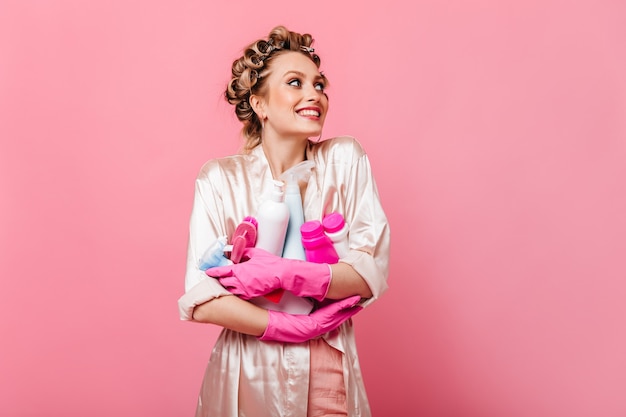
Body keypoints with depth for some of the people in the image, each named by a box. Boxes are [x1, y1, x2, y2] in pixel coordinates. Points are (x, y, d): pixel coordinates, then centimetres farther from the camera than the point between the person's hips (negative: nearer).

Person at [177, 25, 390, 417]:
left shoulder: (344, 158, -4)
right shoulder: (221, 178, -8)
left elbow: (371, 272, -11)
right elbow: (202, 301, -15)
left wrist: (283, 274, -22)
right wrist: (300, 326, -19)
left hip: (329, 375, 1)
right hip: (248, 375, -1)